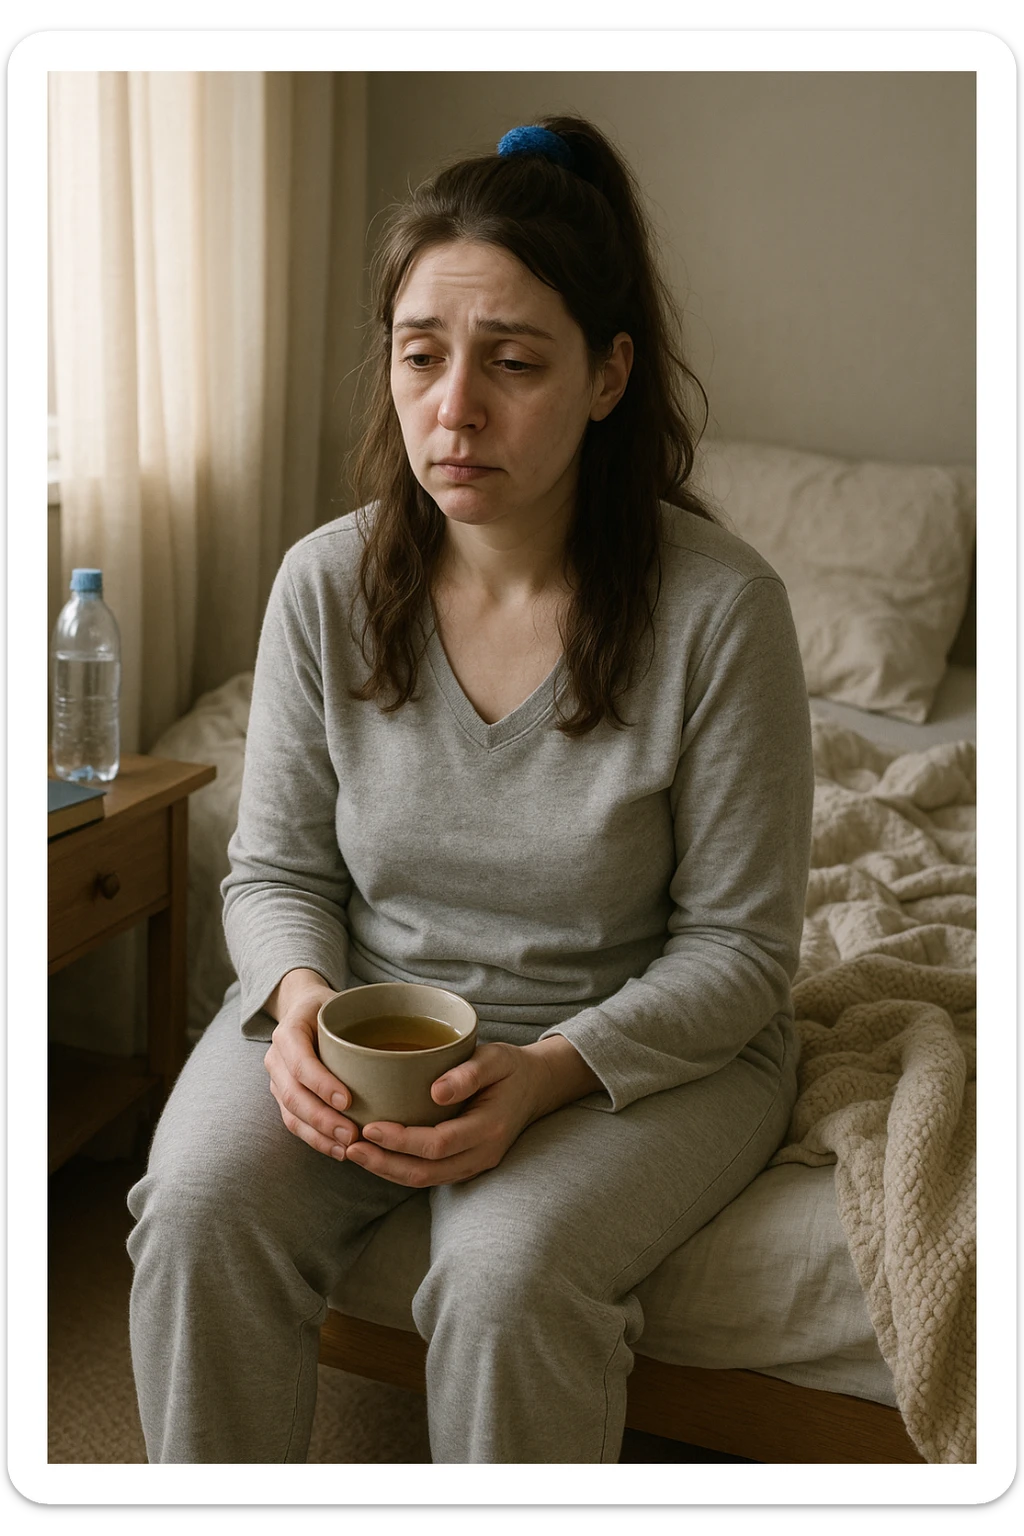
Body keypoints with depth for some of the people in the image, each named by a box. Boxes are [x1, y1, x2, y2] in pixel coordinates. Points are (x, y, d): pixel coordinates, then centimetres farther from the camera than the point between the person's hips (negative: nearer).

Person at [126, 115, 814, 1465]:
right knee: (199, 1212, -22)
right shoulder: (326, 582, -7)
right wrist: (303, 997, -19)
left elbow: (738, 946, -11)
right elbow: (276, 869, 3)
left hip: (642, 1040, -2)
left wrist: (544, 1072, -25)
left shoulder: (718, 607, -17)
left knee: (508, 1275, -29)